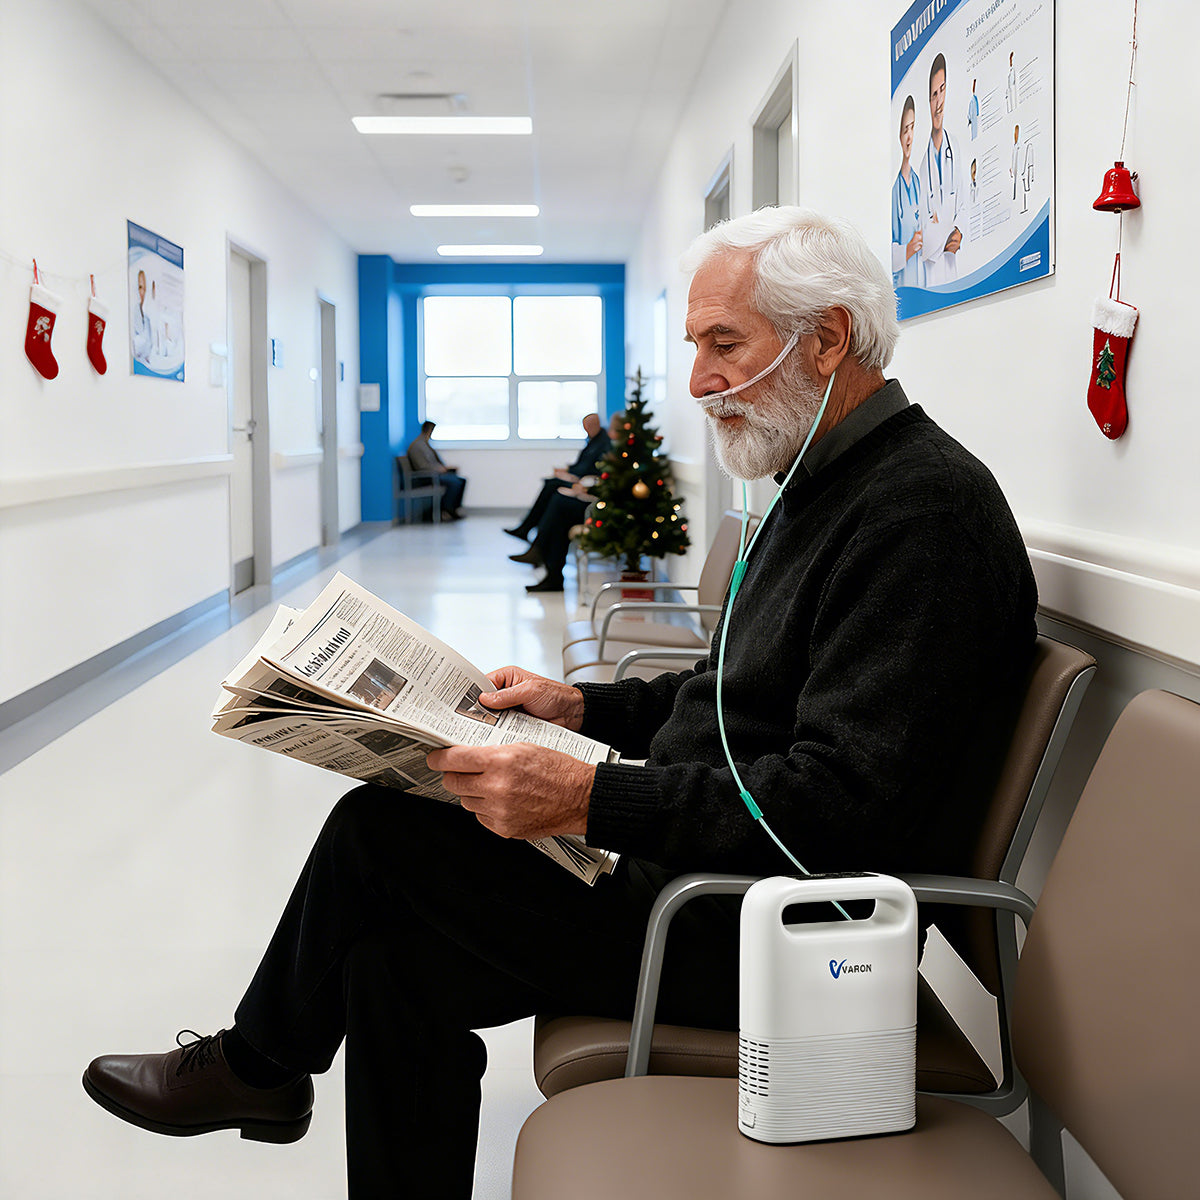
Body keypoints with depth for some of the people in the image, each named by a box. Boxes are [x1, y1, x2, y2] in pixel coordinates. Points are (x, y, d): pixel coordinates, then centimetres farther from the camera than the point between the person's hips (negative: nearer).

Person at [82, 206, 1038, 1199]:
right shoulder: (833, 484, 14)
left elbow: (839, 803, -27)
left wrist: (591, 801, -29)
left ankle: (256, 1063, 22)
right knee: (396, 949, 3)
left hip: (773, 935, -10)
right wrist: (587, 709, 10)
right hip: (709, 876, 10)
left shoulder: (922, 511, -20)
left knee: (379, 832, -6)